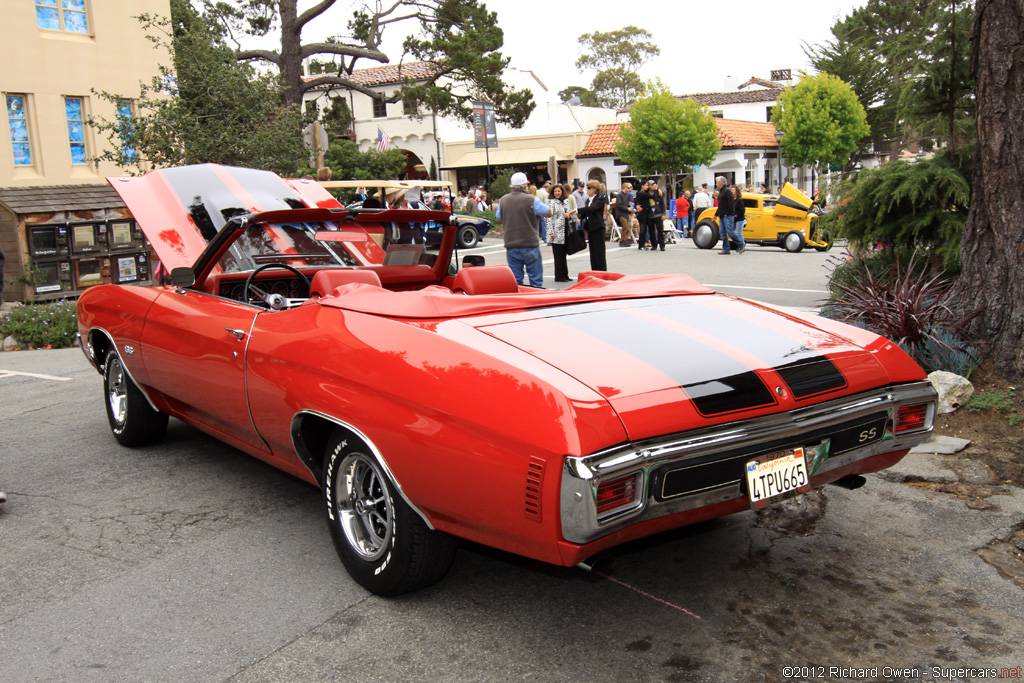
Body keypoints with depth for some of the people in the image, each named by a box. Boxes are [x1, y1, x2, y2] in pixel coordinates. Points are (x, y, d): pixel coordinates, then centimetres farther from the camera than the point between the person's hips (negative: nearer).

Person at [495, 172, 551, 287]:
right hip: (530, 245, -4)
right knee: (536, 279, 3)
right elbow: (548, 213, -2)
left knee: (515, 281, 8)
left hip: (511, 246, 4)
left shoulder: (503, 200, 4)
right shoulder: (531, 200, -11)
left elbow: (499, 220, 17)